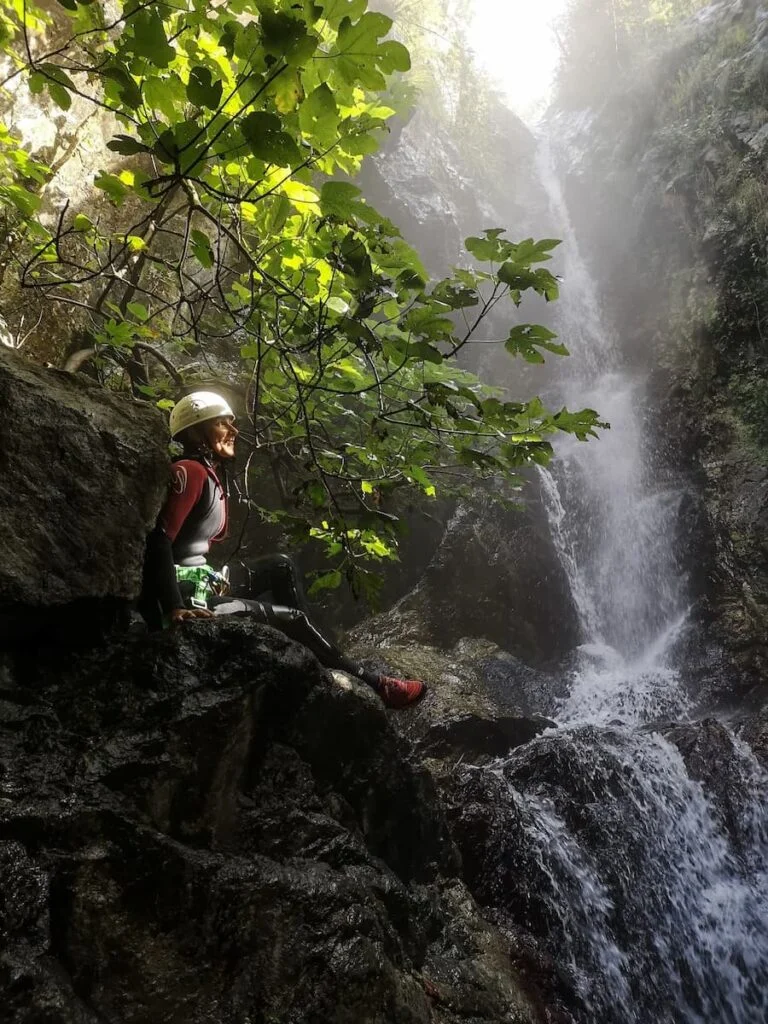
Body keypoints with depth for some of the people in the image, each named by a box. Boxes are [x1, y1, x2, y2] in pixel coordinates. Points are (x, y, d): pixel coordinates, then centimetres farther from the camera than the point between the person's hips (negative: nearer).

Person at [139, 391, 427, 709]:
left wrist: (214, 579, 3)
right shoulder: (190, 471, -16)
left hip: (200, 583, 10)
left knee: (281, 567, 15)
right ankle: (372, 685, 8)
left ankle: (310, 654, 9)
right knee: (295, 620, -5)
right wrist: (175, 609, -31)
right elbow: (157, 540, -27)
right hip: (188, 597, -10)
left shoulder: (209, 477, 14)